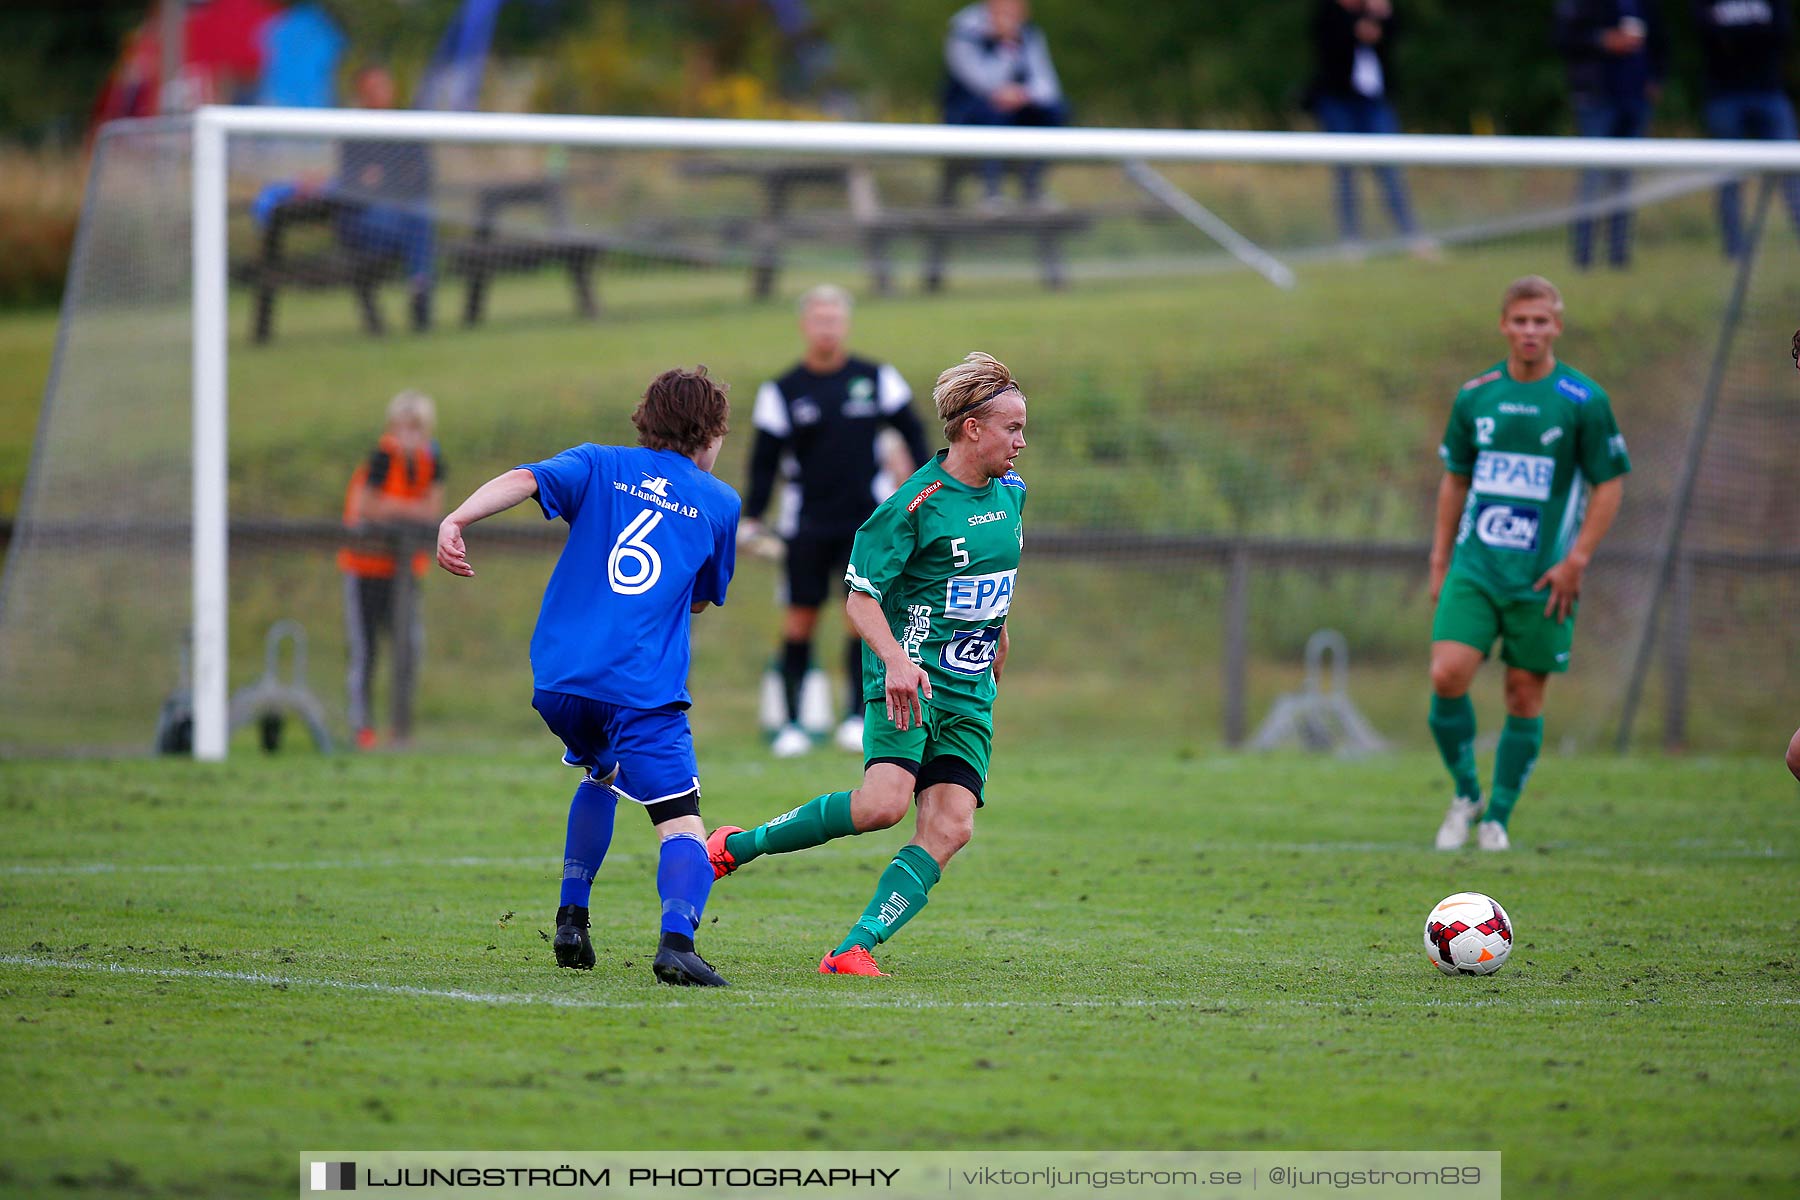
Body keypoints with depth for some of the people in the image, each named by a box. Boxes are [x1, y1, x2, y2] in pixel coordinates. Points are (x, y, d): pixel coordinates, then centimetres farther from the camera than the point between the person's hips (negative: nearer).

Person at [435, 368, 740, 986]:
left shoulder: (600, 466, 14)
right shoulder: (720, 502, 13)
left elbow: (523, 480, -7)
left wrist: (456, 520, -21)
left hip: (559, 680, 3)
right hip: (645, 691, -3)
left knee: (600, 773, 33)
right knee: (682, 826, -7)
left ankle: (571, 918, 26)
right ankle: (676, 938, -35)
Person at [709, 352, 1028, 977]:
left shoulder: (1010, 493, 10)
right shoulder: (916, 504, -13)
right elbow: (861, 597, -13)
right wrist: (896, 659, -29)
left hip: (969, 692, 7)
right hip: (908, 678, -7)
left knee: (950, 828, -10)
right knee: (883, 803, -25)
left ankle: (854, 949, -11)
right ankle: (738, 846, -5)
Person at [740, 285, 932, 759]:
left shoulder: (877, 378, 3)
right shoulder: (781, 391, 2)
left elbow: (912, 431, 12)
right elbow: (765, 460, 5)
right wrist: (751, 520, 2)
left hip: (867, 521, 0)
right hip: (808, 525, 0)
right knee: (800, 618, -1)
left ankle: (857, 716, 3)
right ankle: (792, 723, 5)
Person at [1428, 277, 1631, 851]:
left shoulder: (1584, 401, -5)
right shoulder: (1474, 396, 6)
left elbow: (1610, 484, -2)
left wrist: (1576, 560, -10)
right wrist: (1440, 558, 13)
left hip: (1543, 578, -2)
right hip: (1474, 567, 2)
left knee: (1525, 694, 2)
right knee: (1447, 674, -13)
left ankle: (1497, 817, 15)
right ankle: (1465, 794, 8)